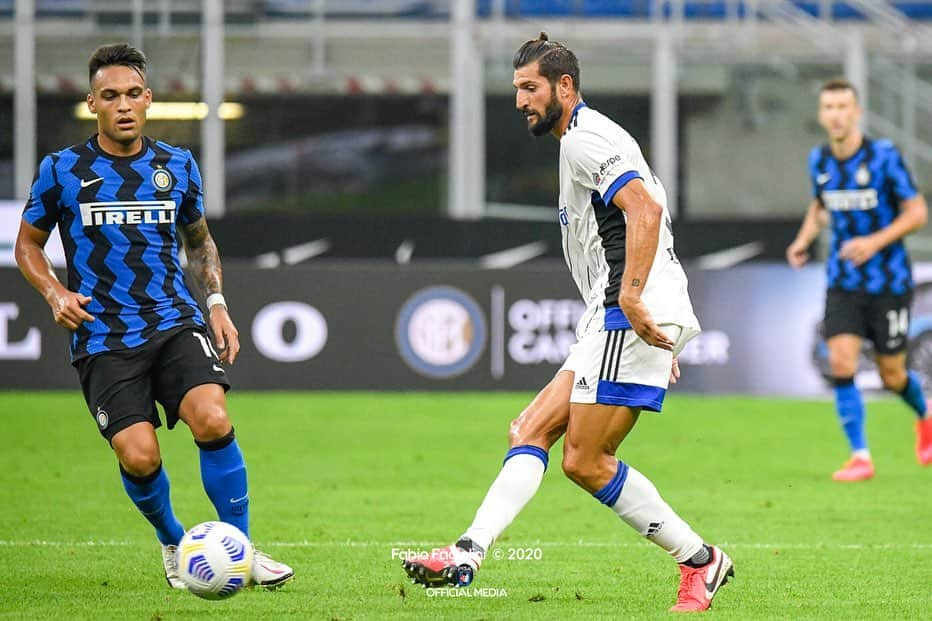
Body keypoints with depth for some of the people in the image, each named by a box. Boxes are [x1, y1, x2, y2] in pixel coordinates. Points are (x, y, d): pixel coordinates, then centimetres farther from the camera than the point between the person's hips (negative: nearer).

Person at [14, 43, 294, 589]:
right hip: (103, 338, -1)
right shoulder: (62, 170, 1)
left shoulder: (178, 166, 9)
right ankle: (173, 542, 15)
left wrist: (217, 304, 10)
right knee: (138, 456, -17)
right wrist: (55, 293, -5)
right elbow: (28, 243, 13)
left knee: (213, 420, -24)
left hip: (175, 323, 1)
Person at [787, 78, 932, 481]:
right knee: (841, 363, -15)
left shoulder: (884, 157, -13)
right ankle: (860, 456, -8)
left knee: (891, 375, 4)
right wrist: (804, 239, 2)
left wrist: (876, 242, -23)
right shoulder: (819, 161, 1)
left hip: (888, 280, -3)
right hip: (843, 282, 3)